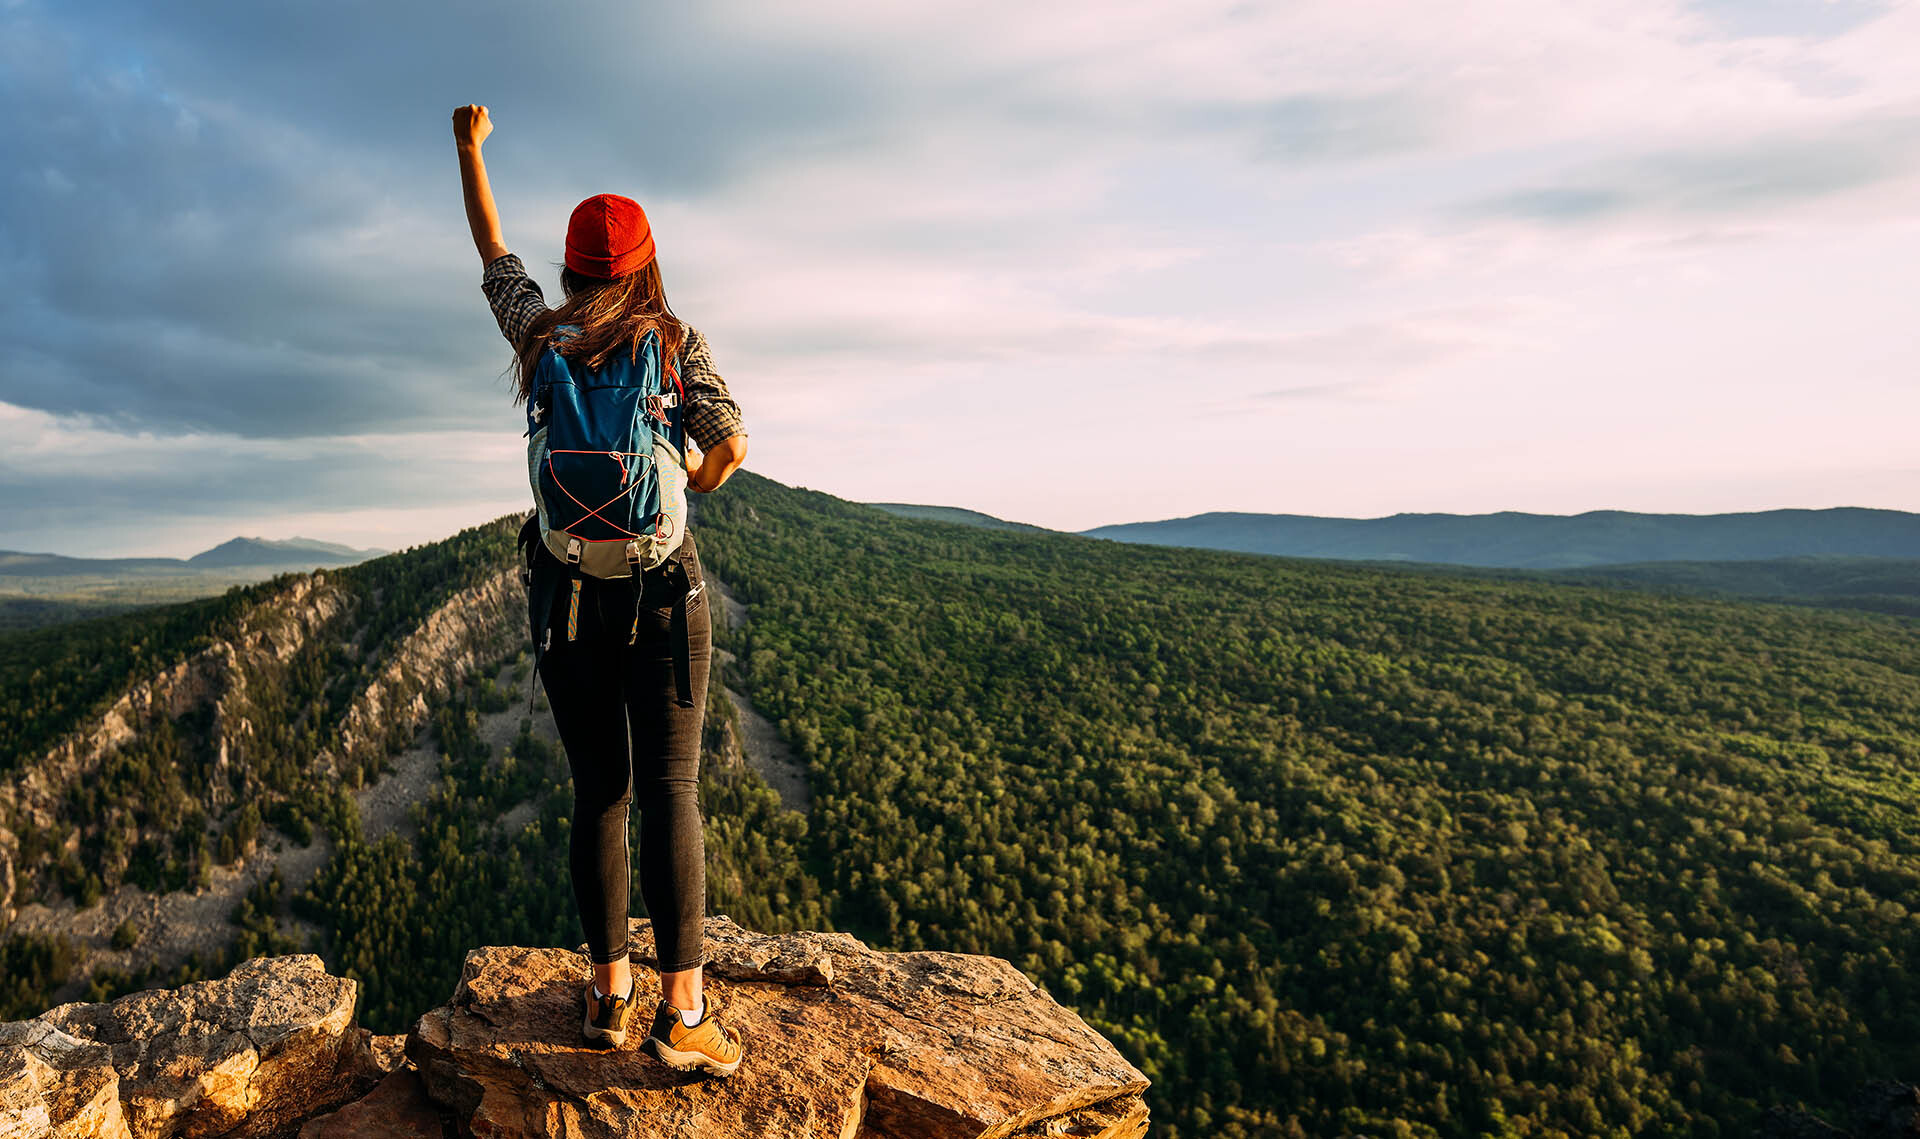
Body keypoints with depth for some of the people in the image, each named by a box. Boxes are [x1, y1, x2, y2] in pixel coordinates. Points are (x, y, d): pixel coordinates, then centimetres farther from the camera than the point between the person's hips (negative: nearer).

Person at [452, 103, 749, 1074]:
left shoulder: (541, 336, 6)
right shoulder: (675, 338, -2)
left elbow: (493, 258, 24)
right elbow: (729, 446, -13)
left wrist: (469, 150, 38)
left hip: (566, 590, 3)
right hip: (659, 586, -3)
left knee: (596, 792, 10)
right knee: (670, 790, -3)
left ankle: (609, 991, 15)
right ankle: (682, 1012, -5)